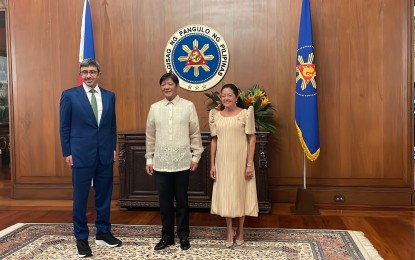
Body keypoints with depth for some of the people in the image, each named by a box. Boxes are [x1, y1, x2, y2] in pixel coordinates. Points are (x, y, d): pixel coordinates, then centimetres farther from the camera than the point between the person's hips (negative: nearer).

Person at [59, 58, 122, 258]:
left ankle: (103, 233, 27)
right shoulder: (69, 95, -3)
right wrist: (67, 152, -3)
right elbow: (64, 127, -1)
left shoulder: (109, 96, 7)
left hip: (105, 154, 4)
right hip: (81, 154, -3)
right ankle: (81, 238, 21)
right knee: (80, 198, 6)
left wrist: (114, 148, 9)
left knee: (104, 196, 12)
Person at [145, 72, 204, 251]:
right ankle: (167, 236, 24)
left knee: (182, 201, 8)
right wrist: (149, 158, 8)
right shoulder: (154, 108, 7)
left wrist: (195, 156, -2)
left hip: (182, 162, -2)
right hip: (161, 163, 2)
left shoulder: (188, 106, 0)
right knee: (165, 201, 9)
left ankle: (183, 236, 23)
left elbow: (195, 134, 1)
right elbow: (150, 135, 10)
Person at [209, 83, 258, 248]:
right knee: (225, 194, 7)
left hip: (240, 161, -3)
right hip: (223, 161, 3)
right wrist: (212, 164, 4)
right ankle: (229, 231, 21)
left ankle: (240, 230, 24)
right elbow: (214, 141, 8)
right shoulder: (215, 115, 5)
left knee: (241, 193, 7)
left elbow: (252, 139, -6)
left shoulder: (246, 113, -5)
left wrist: (249, 164, -11)